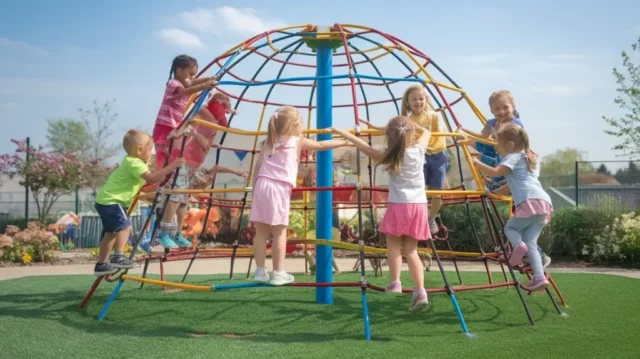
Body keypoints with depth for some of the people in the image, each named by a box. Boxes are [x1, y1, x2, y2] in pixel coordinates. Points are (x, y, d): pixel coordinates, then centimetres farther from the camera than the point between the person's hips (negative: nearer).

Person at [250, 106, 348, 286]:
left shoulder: (268, 142, 20)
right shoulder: (297, 141, 9)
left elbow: (257, 167, 16)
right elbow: (321, 145, 20)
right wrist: (342, 142, 33)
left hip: (262, 184, 5)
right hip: (279, 188, -4)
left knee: (261, 231, 7)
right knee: (279, 231, 0)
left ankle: (260, 270, 10)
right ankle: (278, 273, 2)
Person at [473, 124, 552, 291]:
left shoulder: (513, 157, 5)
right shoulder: (528, 159, 33)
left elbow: (495, 172, -13)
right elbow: (513, 185, 36)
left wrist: (476, 162, -3)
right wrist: (493, 192, 36)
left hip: (531, 201, -8)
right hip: (544, 202, 8)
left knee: (510, 227, 8)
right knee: (530, 241, 7)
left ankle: (519, 245, -23)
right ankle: (539, 277, -5)